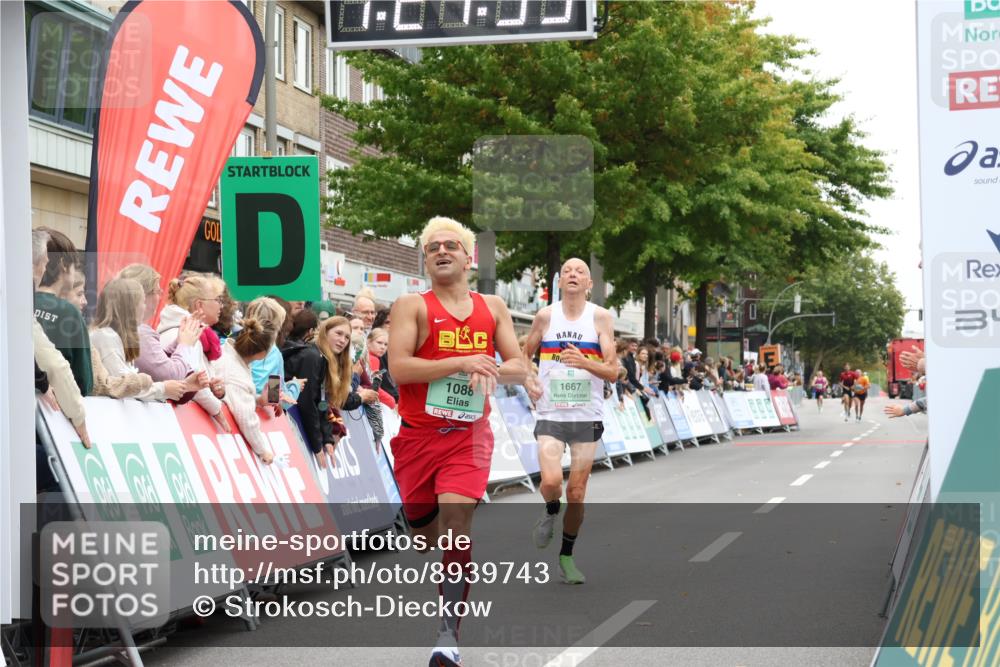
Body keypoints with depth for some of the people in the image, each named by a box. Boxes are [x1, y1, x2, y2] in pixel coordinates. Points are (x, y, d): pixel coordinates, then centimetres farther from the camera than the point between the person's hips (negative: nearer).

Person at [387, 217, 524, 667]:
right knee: (424, 528, 10)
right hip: (419, 434, 0)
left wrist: (490, 370, -13)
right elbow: (398, 368, -14)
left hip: (469, 434, 0)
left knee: (456, 519, -17)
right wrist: (462, 362, -19)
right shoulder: (412, 306, -1)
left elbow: (518, 370, 9)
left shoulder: (492, 308, 10)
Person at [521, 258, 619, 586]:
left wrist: (584, 362, -25)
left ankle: (567, 556, 23)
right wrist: (528, 380, -6)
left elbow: (613, 372, -6)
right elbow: (524, 355, 14)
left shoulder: (600, 317, -3)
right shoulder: (545, 316, 0)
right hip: (551, 414, 0)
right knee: (551, 481, -20)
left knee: (577, 493, 5)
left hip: (587, 416, 0)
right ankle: (551, 512, 15)